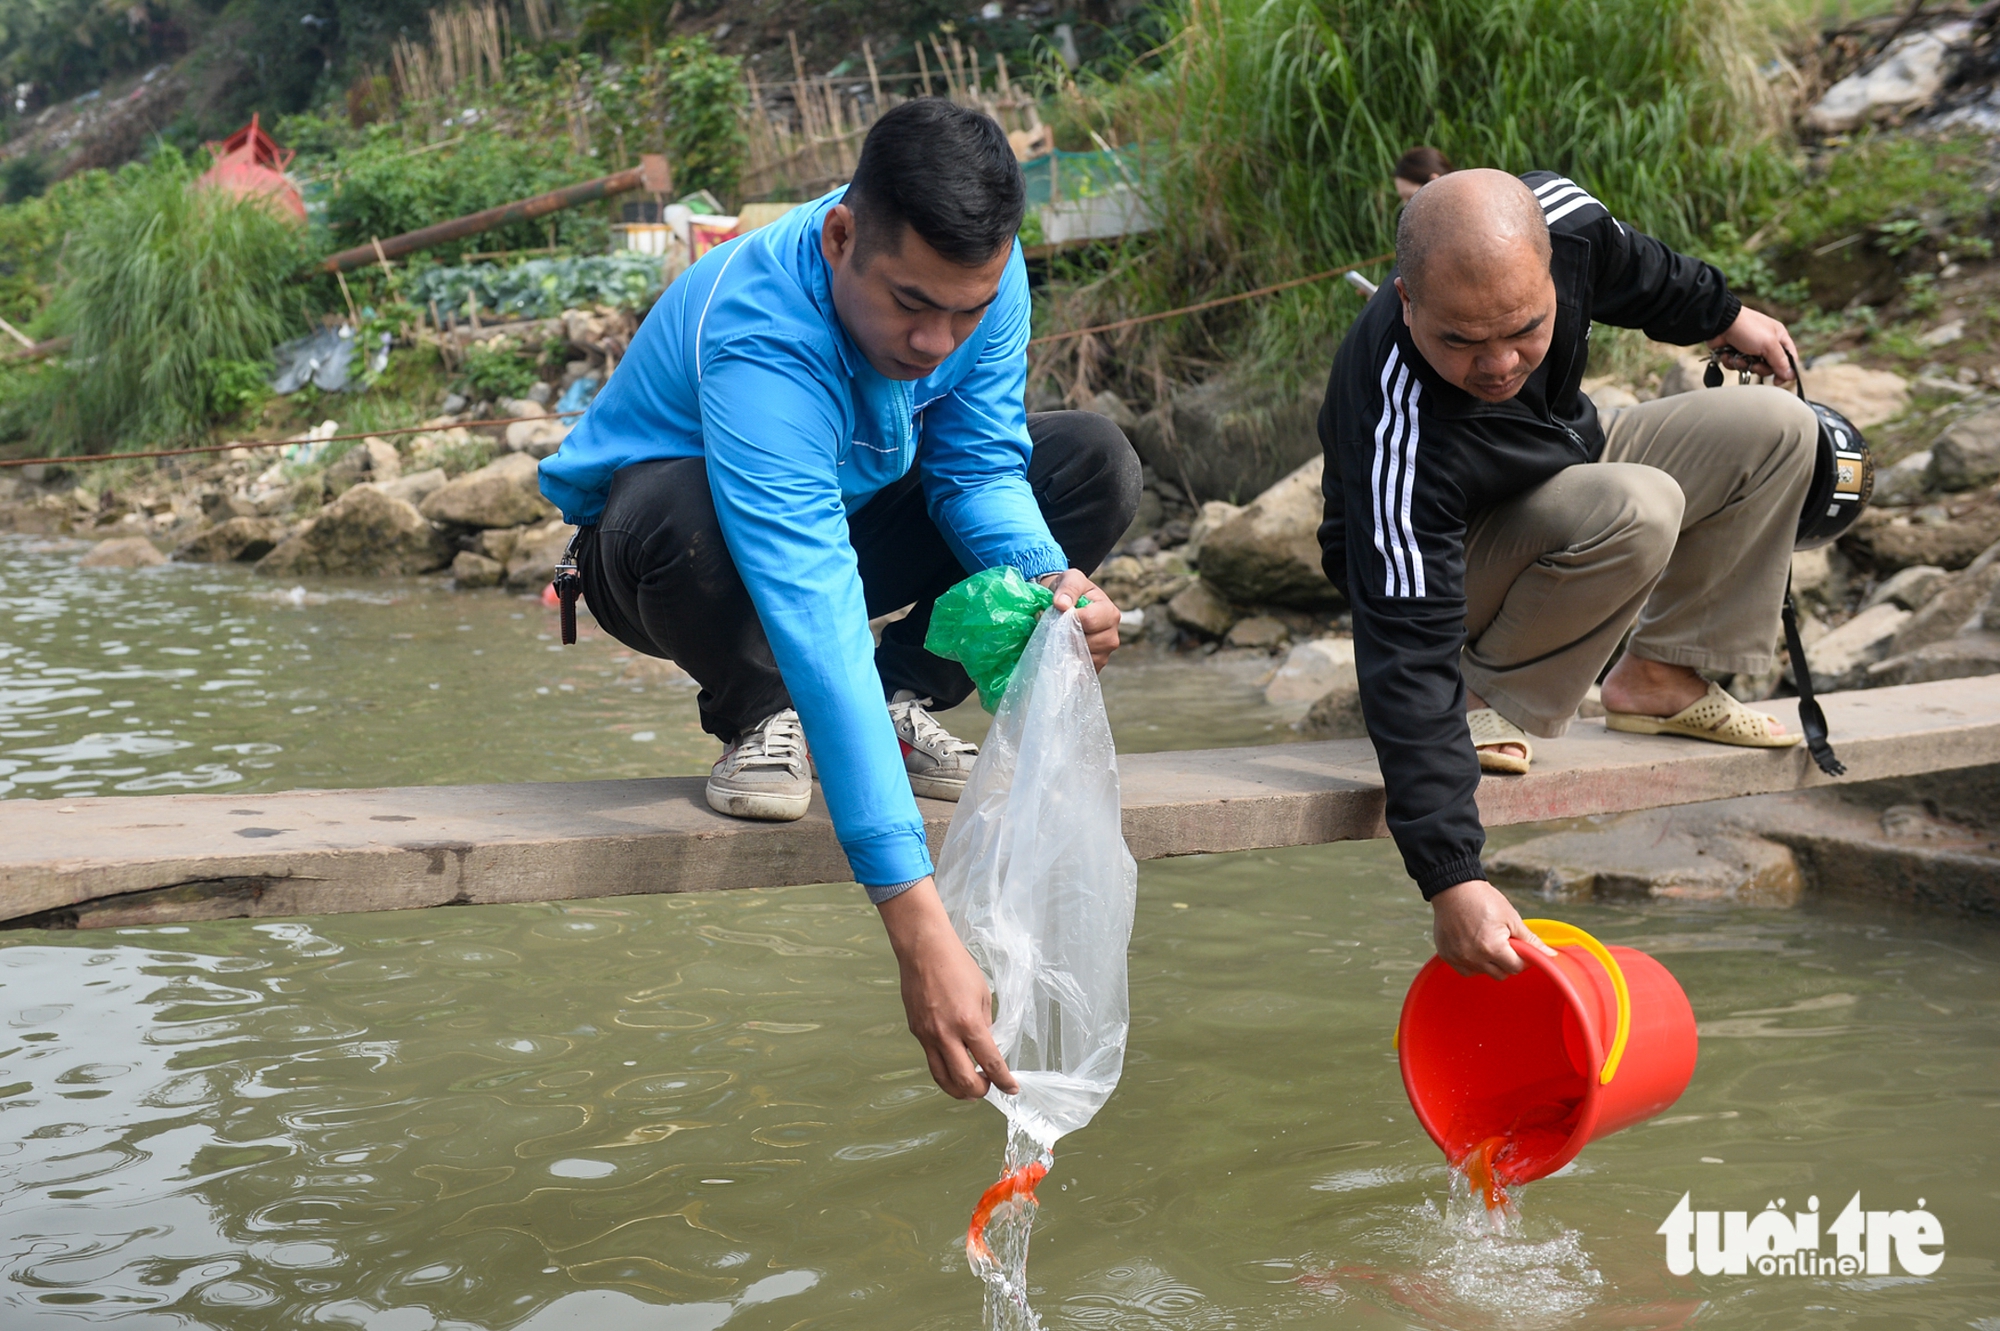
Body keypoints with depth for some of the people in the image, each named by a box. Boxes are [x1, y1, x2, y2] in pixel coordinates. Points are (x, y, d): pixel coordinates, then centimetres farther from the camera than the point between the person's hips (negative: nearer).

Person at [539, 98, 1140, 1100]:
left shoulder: (982, 275, -21)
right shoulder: (758, 341, -41)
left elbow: (978, 468, -9)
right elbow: (819, 630, -49)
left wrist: (1049, 582, -35)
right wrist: (918, 929, -54)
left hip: (843, 521, 6)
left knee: (1096, 464, -11)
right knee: (688, 515, -42)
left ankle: (899, 705, 0)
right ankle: (759, 722, -8)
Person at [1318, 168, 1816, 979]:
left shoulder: (1553, 217, -27)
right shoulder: (1398, 432, -43)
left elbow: (1629, 268, 2)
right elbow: (1408, 659, -43)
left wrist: (1721, 317, 20)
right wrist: (1450, 879, -47)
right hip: (1439, 558, -7)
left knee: (1776, 430, 1)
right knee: (1638, 511, -34)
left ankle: (1663, 678, 5)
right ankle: (1486, 704, -16)